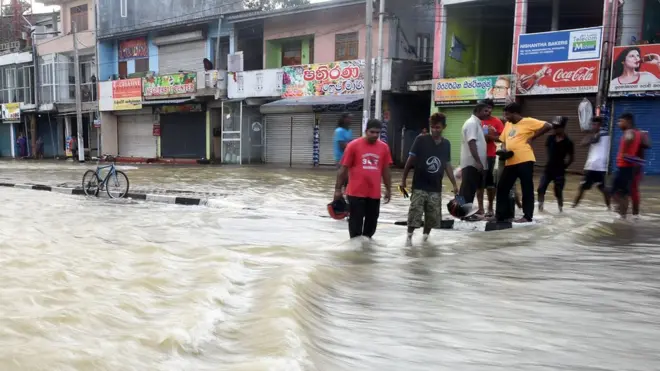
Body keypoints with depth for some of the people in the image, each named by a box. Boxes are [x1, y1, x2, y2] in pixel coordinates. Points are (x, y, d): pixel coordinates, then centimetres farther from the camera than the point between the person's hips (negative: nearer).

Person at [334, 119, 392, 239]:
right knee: (356, 222, 3)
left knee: (372, 222, 14)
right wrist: (338, 189, -5)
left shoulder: (384, 147, 4)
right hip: (356, 193, -4)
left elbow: (386, 170, 12)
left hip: (374, 193, 4)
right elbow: (343, 169, -4)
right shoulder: (353, 145, -7)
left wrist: (388, 189, 13)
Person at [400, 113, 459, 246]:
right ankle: (409, 237, 11)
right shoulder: (421, 140, -8)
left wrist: (454, 184, 12)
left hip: (436, 188, 4)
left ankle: (425, 237, 28)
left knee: (433, 217, 9)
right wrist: (403, 179, -3)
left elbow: (447, 165, 12)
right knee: (414, 214, -6)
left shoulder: (446, 144, 4)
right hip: (419, 186, -4)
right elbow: (410, 160, -4)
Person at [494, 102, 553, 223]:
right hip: (510, 162, 7)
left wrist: (532, 137, -8)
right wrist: (503, 149, 1)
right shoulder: (508, 124, 18)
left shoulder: (528, 121, -4)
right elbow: (504, 141, 22)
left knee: (527, 189, 1)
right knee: (502, 187, 7)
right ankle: (503, 214, 16)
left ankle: (527, 216, 8)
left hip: (525, 161, -7)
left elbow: (548, 126, -9)